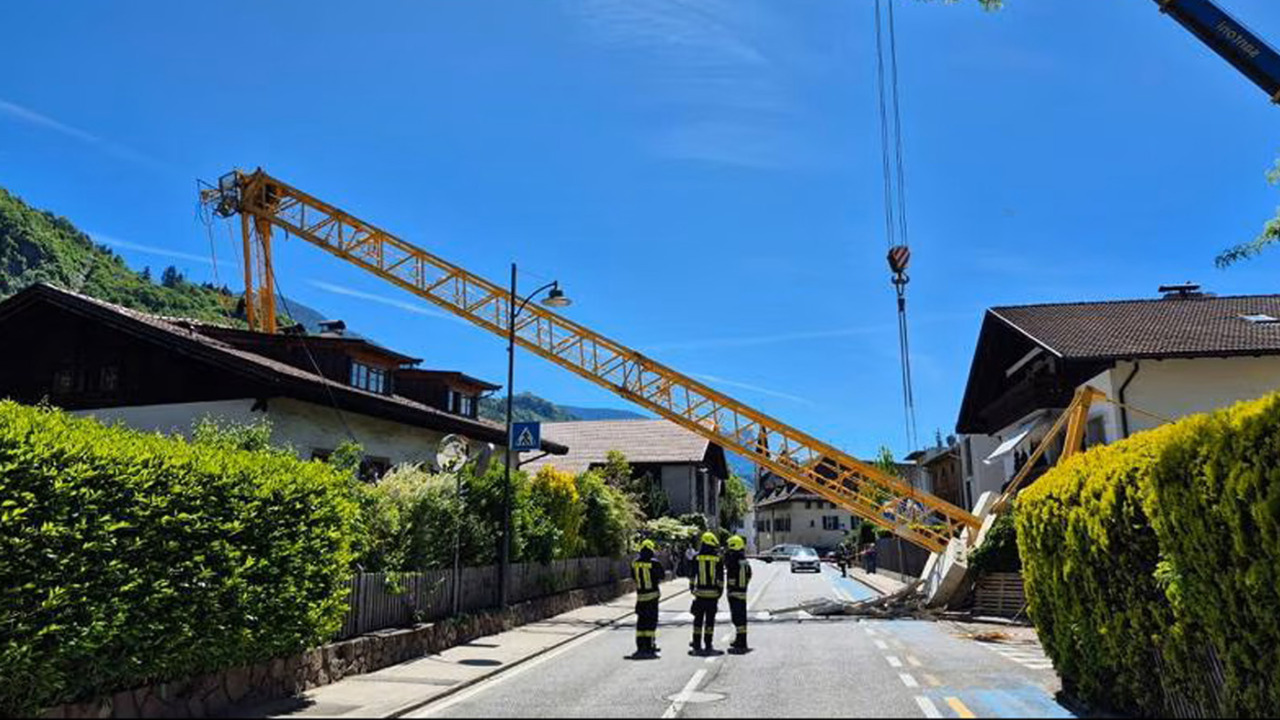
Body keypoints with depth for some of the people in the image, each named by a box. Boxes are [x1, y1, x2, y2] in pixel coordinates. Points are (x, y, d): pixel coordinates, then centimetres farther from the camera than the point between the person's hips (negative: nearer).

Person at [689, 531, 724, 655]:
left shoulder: (696, 558, -1)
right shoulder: (718, 559, -3)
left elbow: (692, 575, 3)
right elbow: (720, 577, -1)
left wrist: (692, 589, 12)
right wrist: (720, 591, 8)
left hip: (700, 593, 1)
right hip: (713, 593, -1)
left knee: (698, 620, 9)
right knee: (710, 620, 5)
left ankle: (697, 645, 11)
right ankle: (708, 646, 6)